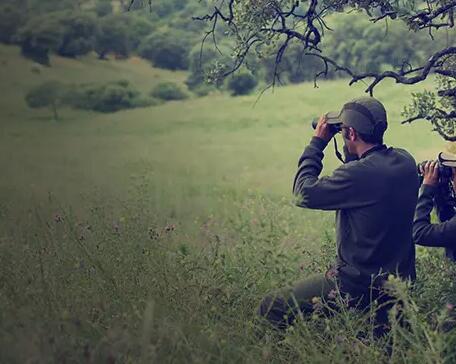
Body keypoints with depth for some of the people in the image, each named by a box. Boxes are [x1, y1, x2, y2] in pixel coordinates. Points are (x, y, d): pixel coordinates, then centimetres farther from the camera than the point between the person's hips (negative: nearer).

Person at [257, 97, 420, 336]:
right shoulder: (405, 161, 0)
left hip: (361, 285, -9)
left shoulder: (360, 174, -25)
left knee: (270, 309, -7)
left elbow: (304, 193, -14)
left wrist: (317, 143, -6)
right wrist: (352, 151, 10)